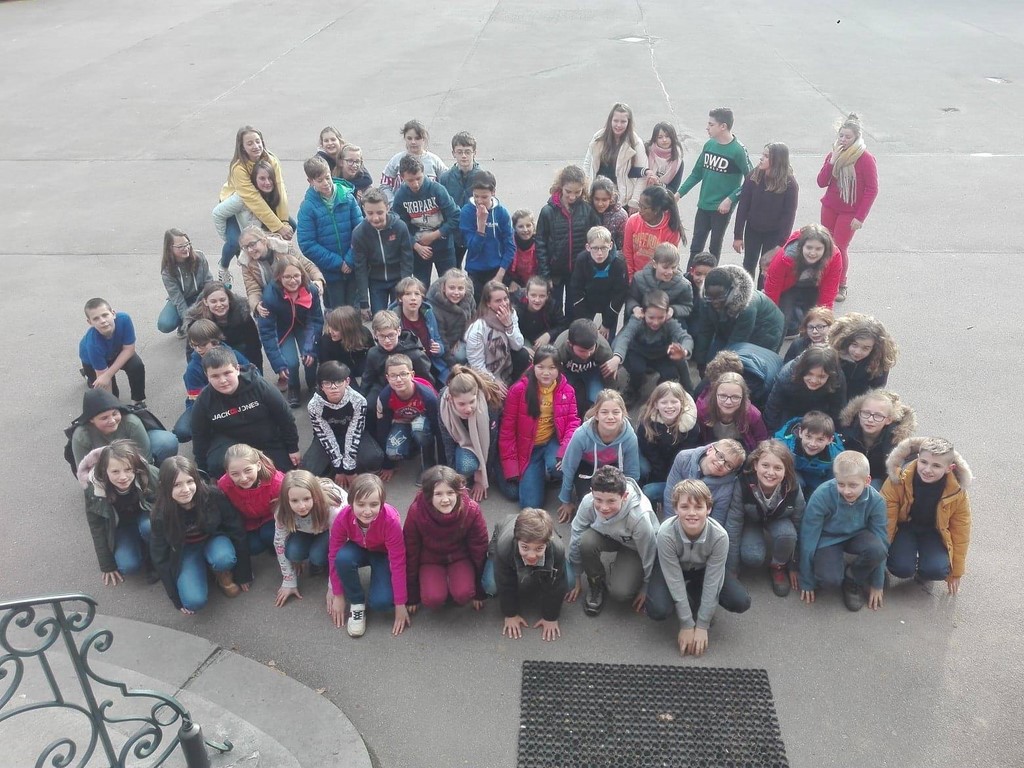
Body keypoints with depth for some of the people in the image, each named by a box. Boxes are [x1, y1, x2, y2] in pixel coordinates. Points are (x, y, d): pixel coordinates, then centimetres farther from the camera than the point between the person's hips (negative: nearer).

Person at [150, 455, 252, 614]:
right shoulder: (160, 515, -24)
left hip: (213, 539, -1)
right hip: (185, 551, 1)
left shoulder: (213, 496, -28)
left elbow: (236, 531, -14)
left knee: (224, 558, -37)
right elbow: (160, 558, -11)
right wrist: (177, 598, -7)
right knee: (194, 601, -21)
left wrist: (243, 575, -6)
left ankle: (223, 575, 0)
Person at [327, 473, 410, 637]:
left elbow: (398, 563, -28)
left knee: (381, 602, -26)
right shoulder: (342, 518, -30)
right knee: (343, 557, -35)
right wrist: (338, 595, -12)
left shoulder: (391, 520, -36)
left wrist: (400, 605, -23)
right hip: (358, 549, 2)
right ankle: (357, 602, -11)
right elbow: (334, 556, -17)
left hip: (384, 554, -2)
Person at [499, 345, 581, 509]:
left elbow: (572, 422, -6)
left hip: (553, 441, 1)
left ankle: (549, 473, 5)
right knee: (531, 504, -10)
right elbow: (507, 428, -9)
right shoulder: (519, 390, -13)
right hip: (527, 447, -1)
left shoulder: (567, 390, -5)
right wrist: (510, 467, -12)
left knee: (558, 467, -34)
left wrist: (565, 452, -25)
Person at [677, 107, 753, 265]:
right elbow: (696, 173, 11)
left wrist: (730, 199, -16)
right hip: (703, 205, 5)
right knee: (696, 245, 8)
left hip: (722, 208, -5)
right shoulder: (709, 145, 3)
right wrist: (679, 194, 7)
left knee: (715, 247, 8)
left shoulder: (738, 151, -14)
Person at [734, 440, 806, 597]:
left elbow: (798, 530, -13)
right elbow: (733, 527, -24)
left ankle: (778, 567, -2)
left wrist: (794, 567, -5)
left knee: (787, 535, -32)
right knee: (753, 558, -29)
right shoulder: (743, 485, -34)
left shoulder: (793, 489, -29)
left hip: (778, 521, 2)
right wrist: (730, 572, -19)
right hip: (750, 522, -2)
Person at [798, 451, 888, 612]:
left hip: (856, 536, 3)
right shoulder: (821, 496, -29)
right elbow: (808, 539, -20)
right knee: (829, 579, -30)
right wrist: (807, 582, -13)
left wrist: (877, 585, -5)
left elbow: (881, 544, -10)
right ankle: (839, 565, 9)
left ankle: (852, 580, 0)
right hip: (828, 539, -2)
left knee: (877, 548, -32)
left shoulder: (876, 501, -22)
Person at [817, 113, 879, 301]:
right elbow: (821, 182, -4)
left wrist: (860, 217, -15)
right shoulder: (833, 154, 2)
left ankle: (841, 286, 12)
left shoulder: (865, 159, -14)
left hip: (850, 212, -5)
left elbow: (872, 190, -12)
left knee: (839, 247, -5)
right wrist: (832, 161, -17)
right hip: (829, 207, 5)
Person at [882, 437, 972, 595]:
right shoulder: (898, 479, -26)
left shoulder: (957, 491, -20)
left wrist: (956, 572, 2)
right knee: (902, 568, -25)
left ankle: (922, 573, 10)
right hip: (904, 527, -1)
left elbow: (960, 533, -6)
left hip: (933, 532, 1)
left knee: (936, 570, -25)